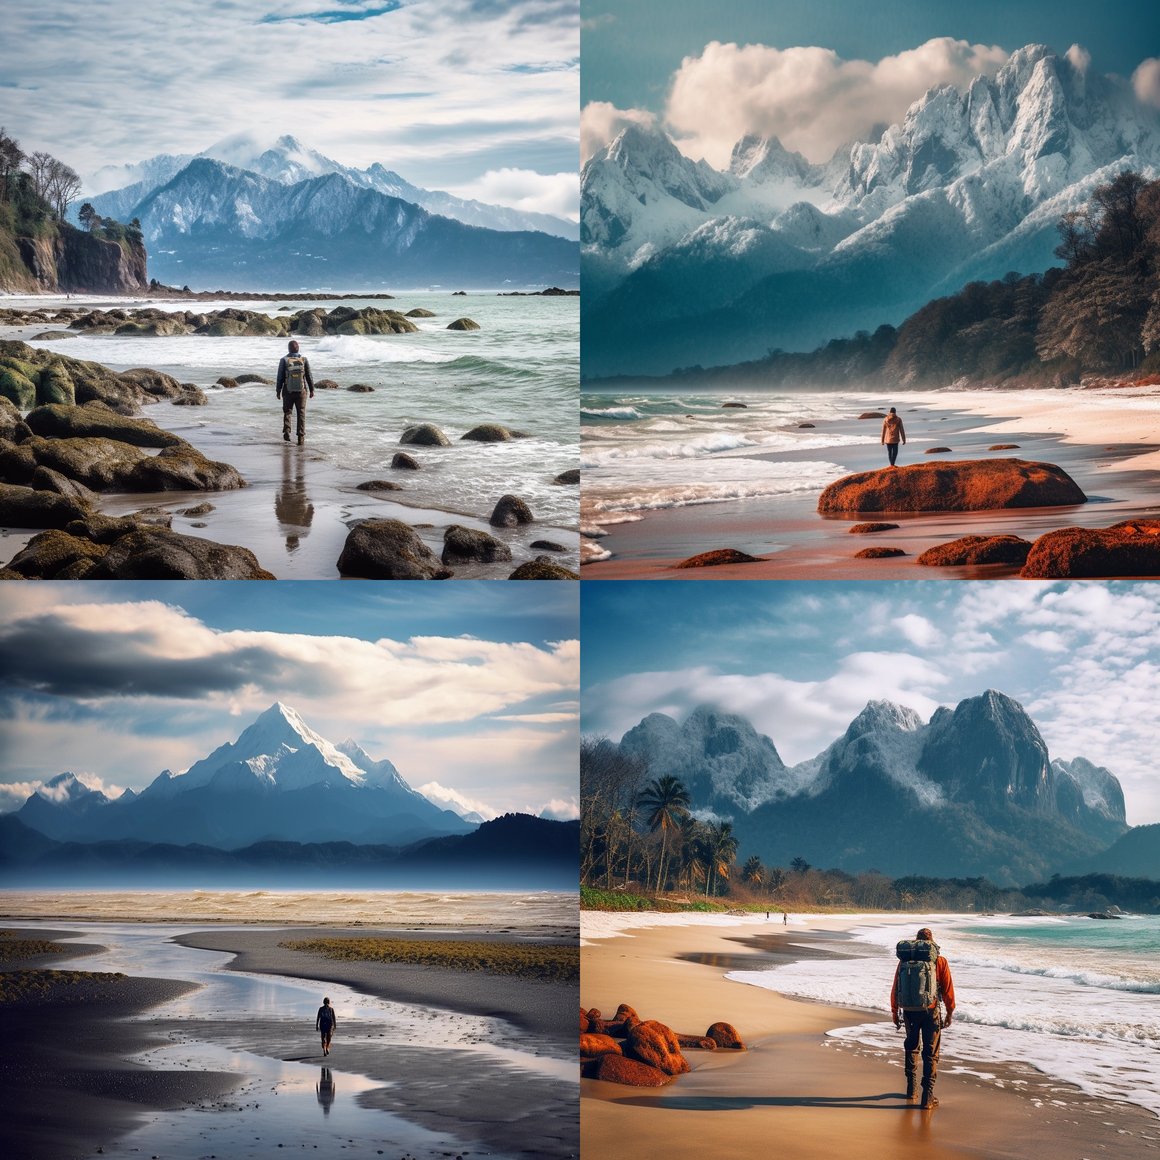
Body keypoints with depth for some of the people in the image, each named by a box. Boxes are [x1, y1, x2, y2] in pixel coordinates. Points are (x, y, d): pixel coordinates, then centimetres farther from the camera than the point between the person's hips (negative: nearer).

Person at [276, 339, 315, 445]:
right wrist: (312, 390, 8)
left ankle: (286, 431, -3)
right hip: (301, 391, 0)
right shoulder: (304, 359, -4)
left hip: (288, 391, 0)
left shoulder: (284, 360, -6)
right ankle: (301, 437, 2)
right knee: (301, 414, 8)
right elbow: (309, 376, -1)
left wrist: (278, 391, 5)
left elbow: (280, 377, -4)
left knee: (287, 412, 17)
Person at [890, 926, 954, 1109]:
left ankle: (912, 1089, 27)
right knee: (931, 1054, 3)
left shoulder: (905, 961, 0)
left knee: (911, 1048, 22)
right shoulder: (940, 962, -6)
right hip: (931, 1012, -2)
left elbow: (895, 988, 3)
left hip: (910, 1012, 2)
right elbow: (948, 989, -4)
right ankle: (928, 1097, -2)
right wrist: (949, 1012, 7)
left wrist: (894, 1011, 14)